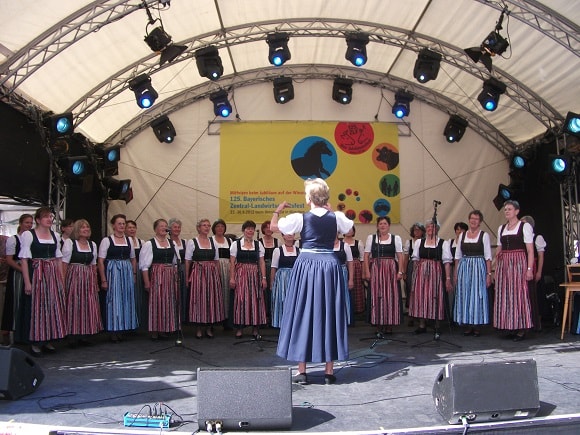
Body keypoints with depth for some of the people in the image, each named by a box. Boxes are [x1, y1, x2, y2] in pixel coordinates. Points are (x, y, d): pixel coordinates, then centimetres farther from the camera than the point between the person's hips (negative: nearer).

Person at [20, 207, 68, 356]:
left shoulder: (54, 235, 11)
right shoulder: (28, 235, -4)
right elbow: (24, 259, -9)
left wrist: (61, 279, 8)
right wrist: (27, 282, -14)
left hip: (53, 275, 5)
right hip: (36, 274, -5)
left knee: (53, 307, 6)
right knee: (36, 308, 0)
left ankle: (47, 341, 17)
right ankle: (35, 343, 10)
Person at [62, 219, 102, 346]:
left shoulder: (92, 244, 13)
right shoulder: (69, 242, -2)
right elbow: (64, 263, -6)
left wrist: (95, 281, 11)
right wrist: (63, 280, -11)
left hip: (89, 278, 5)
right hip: (74, 277, -5)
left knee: (89, 306, 3)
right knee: (74, 305, -2)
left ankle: (85, 335, 11)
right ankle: (74, 336, 6)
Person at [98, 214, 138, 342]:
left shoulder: (128, 240, 11)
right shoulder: (106, 240, -3)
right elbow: (100, 261, -6)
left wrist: (134, 274, 9)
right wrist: (103, 280, -11)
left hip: (127, 272, 5)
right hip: (113, 272, -4)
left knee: (126, 300, 7)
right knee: (114, 300, -2)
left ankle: (122, 329, 18)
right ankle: (114, 331, 8)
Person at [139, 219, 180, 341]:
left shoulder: (172, 243, 12)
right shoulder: (149, 244, -3)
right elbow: (145, 265, -6)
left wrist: (177, 277, 8)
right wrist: (147, 282, -11)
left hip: (171, 276, 5)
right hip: (156, 276, -5)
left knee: (170, 302, 7)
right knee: (156, 302, -2)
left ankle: (167, 328, 18)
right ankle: (155, 330, 7)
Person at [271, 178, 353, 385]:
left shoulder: (300, 218, -8)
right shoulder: (337, 217, 0)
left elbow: (273, 226, 2)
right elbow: (349, 227, 21)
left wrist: (278, 210, 20)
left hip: (306, 265, -2)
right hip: (330, 265, 2)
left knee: (303, 314, 6)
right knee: (329, 315, 8)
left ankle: (302, 371, 9)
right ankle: (329, 371, 13)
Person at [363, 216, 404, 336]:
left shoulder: (396, 238, 8)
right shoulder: (371, 238, 8)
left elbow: (400, 256, 4)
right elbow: (366, 256, 4)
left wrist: (400, 271, -5)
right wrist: (367, 271, -4)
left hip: (391, 270, 0)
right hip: (375, 270, 0)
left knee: (391, 296, 0)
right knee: (377, 297, -2)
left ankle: (389, 325, 10)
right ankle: (379, 325, 5)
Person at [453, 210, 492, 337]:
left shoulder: (484, 235, 2)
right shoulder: (462, 235, 11)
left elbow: (488, 256, -2)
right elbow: (457, 255, 11)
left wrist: (489, 274, -9)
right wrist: (455, 273, 6)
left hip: (479, 268, -3)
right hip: (463, 268, 3)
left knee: (478, 295, -2)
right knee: (464, 295, 3)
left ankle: (477, 325, 6)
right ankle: (468, 325, 10)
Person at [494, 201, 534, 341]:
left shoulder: (525, 226, 0)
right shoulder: (501, 228, 15)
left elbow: (530, 250, -5)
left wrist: (529, 269, -13)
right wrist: (496, 268, 10)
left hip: (518, 263, -5)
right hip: (503, 265, 5)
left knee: (519, 293, -7)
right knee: (504, 295, 3)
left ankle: (521, 329, -1)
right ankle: (509, 327, 11)